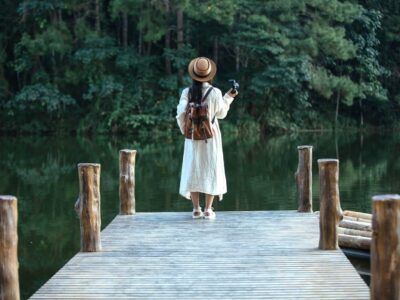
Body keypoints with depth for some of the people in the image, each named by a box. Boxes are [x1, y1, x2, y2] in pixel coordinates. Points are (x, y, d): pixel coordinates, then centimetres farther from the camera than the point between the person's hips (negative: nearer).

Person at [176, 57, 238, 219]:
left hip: (193, 137, 1)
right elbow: (221, 114, 1)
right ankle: (208, 209, 3)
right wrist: (228, 98, 14)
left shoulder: (187, 92, -8)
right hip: (211, 137, -1)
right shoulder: (215, 93, -10)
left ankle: (196, 209, 10)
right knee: (211, 171, 6)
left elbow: (181, 114, -10)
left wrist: (184, 130, 7)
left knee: (193, 170, 10)